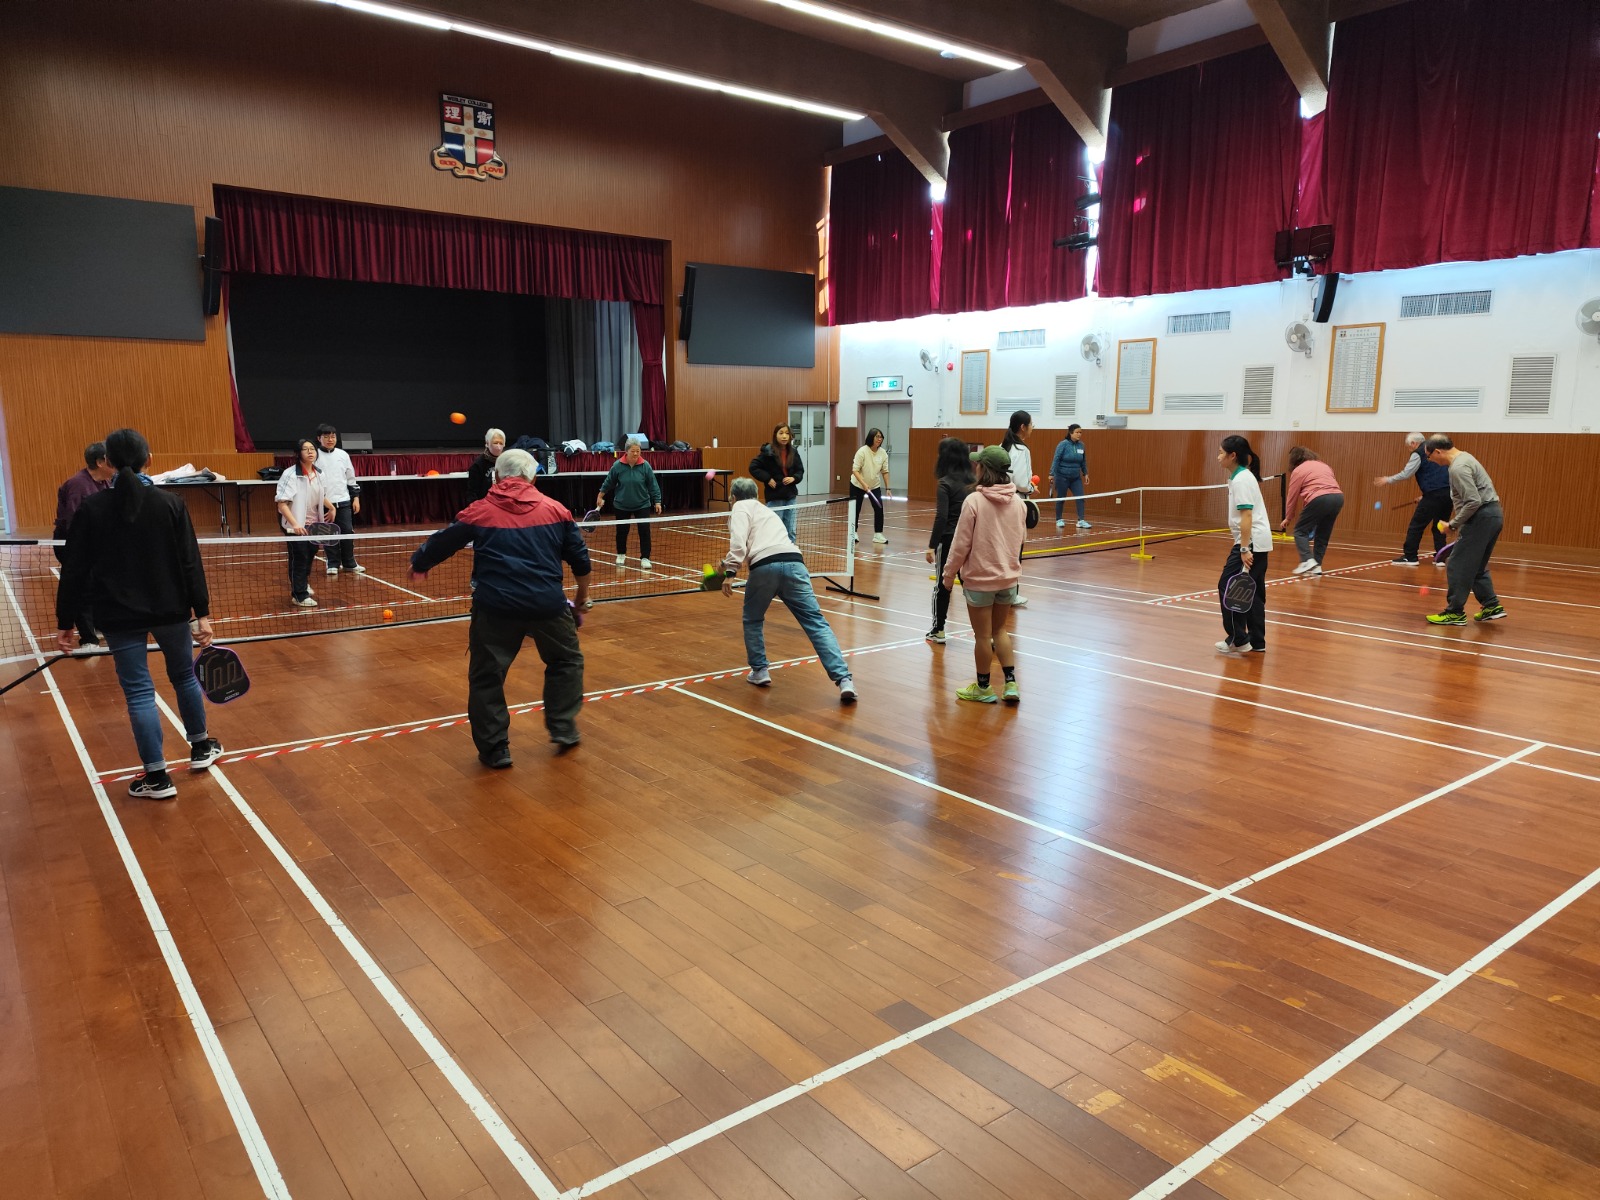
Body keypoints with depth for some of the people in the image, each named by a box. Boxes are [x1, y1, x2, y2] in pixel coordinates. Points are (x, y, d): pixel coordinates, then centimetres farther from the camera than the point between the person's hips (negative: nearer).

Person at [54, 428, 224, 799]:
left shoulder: (91, 508, -6)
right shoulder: (170, 504, -6)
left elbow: (74, 572, -3)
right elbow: (190, 563, -8)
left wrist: (65, 622, 4)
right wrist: (202, 612, -4)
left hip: (119, 616, -1)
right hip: (169, 610, 1)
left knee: (138, 691, 4)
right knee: (185, 676, 19)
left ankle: (157, 777, 8)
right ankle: (201, 749, 33)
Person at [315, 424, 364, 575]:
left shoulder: (343, 455, 8)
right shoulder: (315, 456, -1)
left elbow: (351, 478, 13)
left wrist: (356, 497, 10)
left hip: (343, 500, 2)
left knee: (347, 532, 3)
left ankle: (349, 563, 15)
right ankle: (333, 564, 13)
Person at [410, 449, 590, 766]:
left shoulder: (479, 512, 5)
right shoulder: (555, 510, 7)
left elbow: (440, 544, 14)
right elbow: (580, 558, 10)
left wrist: (418, 565, 35)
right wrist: (583, 594, 25)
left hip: (495, 607, -1)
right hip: (547, 604, 1)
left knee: (486, 677, 12)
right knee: (566, 661, 24)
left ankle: (495, 749, 16)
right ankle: (563, 730, 24)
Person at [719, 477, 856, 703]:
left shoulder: (741, 508, 18)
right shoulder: (767, 511, 39)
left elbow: (738, 540, -4)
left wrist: (730, 571, -5)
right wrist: (733, 563, 65)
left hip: (764, 566, -4)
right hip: (794, 562, 5)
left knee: (752, 620, 23)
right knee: (816, 623, -2)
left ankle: (759, 671, 24)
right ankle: (843, 679, -13)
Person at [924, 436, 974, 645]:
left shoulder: (945, 483, -12)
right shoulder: (973, 481, 3)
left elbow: (941, 517, -17)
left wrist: (932, 546, -13)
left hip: (949, 540, -4)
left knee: (942, 586, 9)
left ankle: (938, 631, 18)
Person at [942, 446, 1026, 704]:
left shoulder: (974, 501, -18)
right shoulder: (1018, 502, -3)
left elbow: (961, 543, -14)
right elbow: (1020, 538, 9)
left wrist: (949, 573, -2)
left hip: (980, 579, -5)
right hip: (1009, 577, 5)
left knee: (983, 636, 8)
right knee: (1000, 630, 20)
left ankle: (983, 687, 23)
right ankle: (1010, 684, 16)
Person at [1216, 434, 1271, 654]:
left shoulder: (1241, 480, -14)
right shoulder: (1242, 476, 15)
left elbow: (1246, 515, -21)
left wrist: (1244, 549, -25)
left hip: (1251, 541, -10)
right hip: (1260, 542, 10)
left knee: (1228, 587, -6)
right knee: (1253, 592, 11)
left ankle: (1238, 640, -2)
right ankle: (1257, 642, 14)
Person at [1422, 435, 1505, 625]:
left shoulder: (1458, 468, -18)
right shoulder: (1463, 457, 15)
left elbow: (1473, 502, -23)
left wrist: (1453, 524, -14)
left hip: (1481, 517, -10)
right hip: (1493, 515, 11)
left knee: (1457, 566, -4)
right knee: (1476, 566, 19)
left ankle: (1455, 613, 0)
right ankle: (1491, 606, 19)